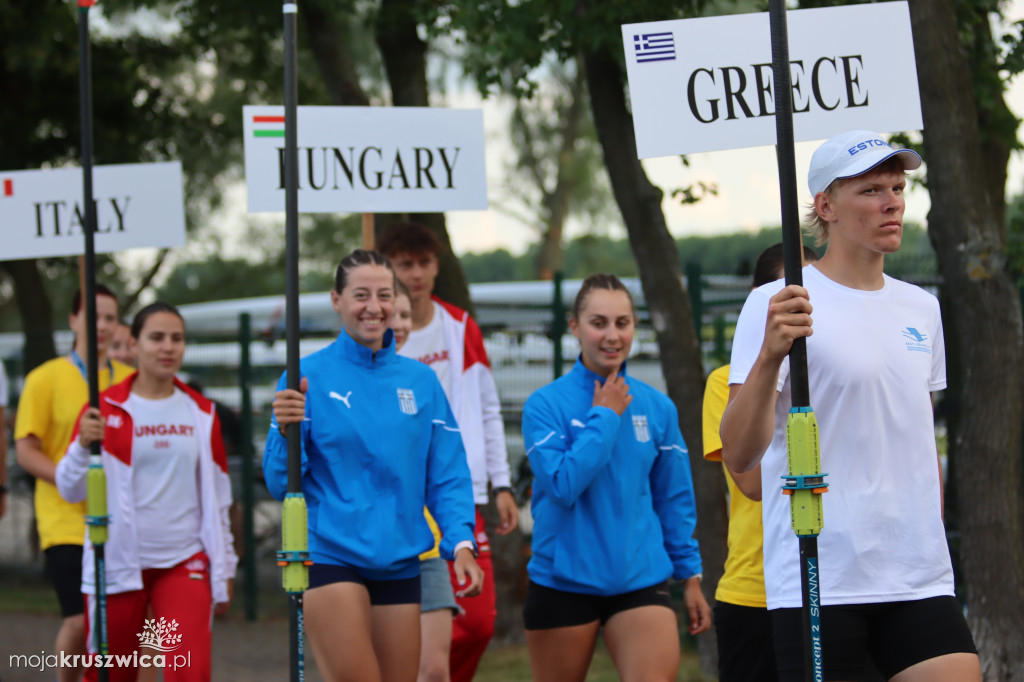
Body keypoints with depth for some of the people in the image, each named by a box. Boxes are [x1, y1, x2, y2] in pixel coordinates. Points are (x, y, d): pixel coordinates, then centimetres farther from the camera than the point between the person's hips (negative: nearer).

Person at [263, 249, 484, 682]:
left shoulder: (420, 381, 8)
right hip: (330, 557, -4)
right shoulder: (309, 377, -3)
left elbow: (447, 476, 8)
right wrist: (286, 431, -22)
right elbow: (280, 483, -3)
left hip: (399, 562, 4)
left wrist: (461, 542, -7)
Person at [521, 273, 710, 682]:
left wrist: (690, 576, 11)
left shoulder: (657, 407, 5)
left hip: (640, 580, 2)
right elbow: (563, 484, -19)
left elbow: (675, 499, 12)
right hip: (563, 582, -1)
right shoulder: (545, 405, -5)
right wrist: (604, 417, -13)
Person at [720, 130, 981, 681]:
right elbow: (739, 456, -16)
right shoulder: (776, 306, -6)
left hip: (921, 581, 5)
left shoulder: (921, 310, 14)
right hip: (818, 583, -5)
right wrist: (769, 355, -30)